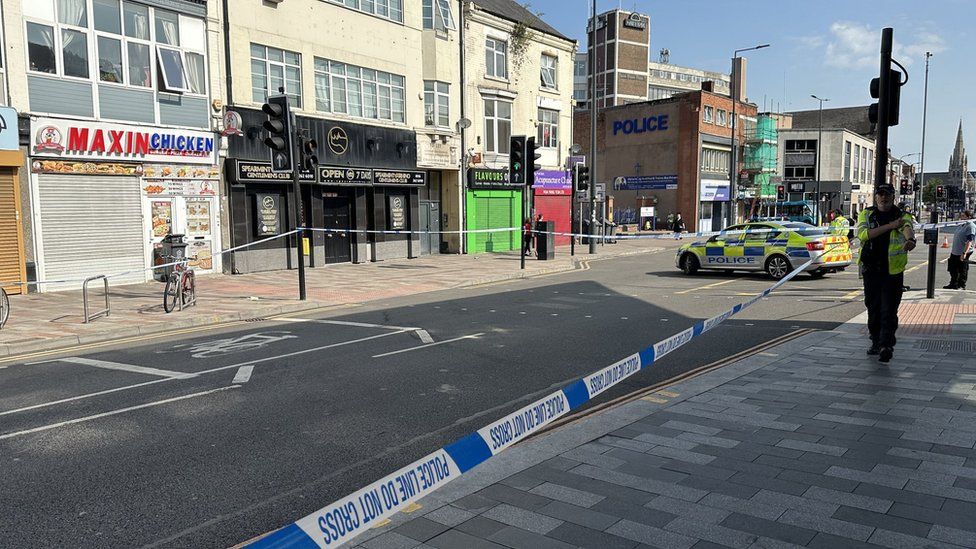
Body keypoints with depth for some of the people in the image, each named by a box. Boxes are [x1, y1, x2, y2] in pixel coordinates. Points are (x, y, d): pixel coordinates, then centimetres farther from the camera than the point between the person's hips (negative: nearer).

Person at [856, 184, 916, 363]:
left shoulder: (902, 216, 1)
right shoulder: (866, 214, 7)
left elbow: (907, 227, -24)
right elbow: (863, 234, -12)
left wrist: (910, 239, -47)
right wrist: (890, 225, -19)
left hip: (893, 271, -3)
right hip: (870, 269, 3)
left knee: (889, 310, -9)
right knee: (873, 309, 11)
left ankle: (887, 345, -12)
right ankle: (876, 342, 25)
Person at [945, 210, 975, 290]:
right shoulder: (961, 225, 14)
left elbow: (969, 241, -22)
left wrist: (964, 253, -27)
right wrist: (952, 250, 22)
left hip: (963, 253, -9)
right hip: (955, 252, 9)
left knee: (963, 270, 2)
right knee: (953, 270, 13)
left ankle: (961, 285, 12)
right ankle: (953, 284, 24)